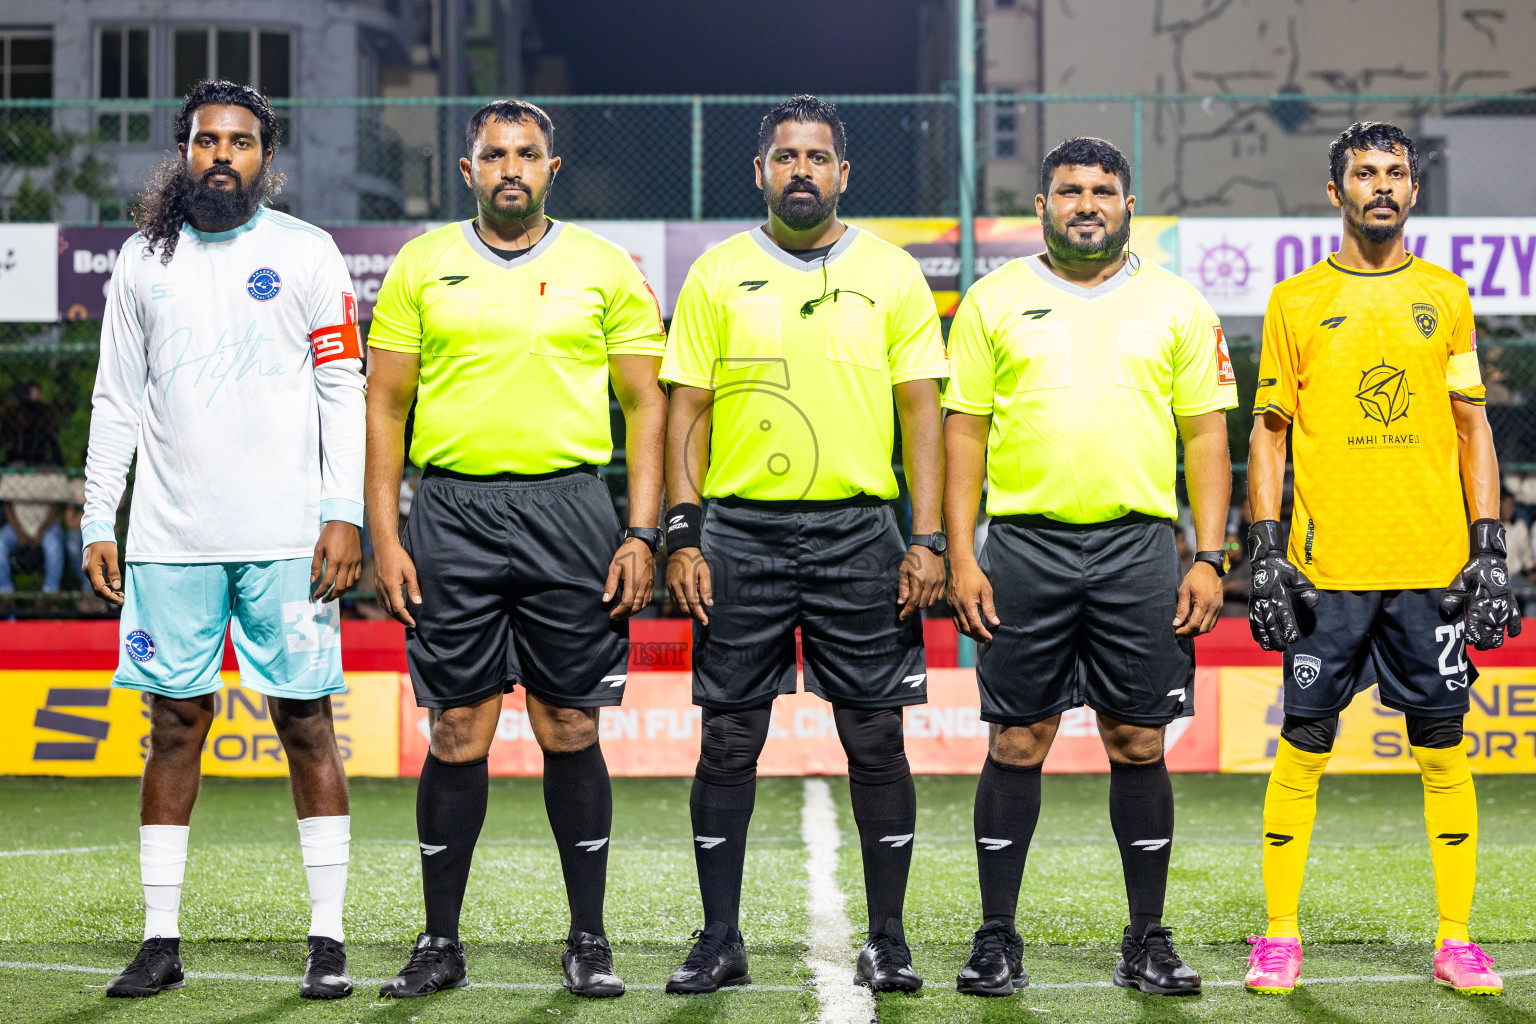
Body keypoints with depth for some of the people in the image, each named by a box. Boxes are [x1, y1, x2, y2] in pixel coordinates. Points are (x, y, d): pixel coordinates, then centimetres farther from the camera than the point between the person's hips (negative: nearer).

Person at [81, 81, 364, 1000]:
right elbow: (117, 400, 13)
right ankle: (162, 941, 8)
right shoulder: (144, 260, 11)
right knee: (175, 724, 3)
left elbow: (345, 389, 1)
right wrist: (98, 522, 7)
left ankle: (328, 939, 2)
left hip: (285, 537, -2)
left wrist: (345, 513, -8)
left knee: (306, 719, -2)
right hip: (170, 537, 2)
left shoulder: (305, 253, 4)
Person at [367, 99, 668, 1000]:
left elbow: (646, 404, 6)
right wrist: (385, 536, 0)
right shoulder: (422, 266, 8)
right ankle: (441, 942, 10)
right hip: (453, 512, 0)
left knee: (571, 730, 2)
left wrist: (643, 533, -3)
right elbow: (386, 404, 8)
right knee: (460, 732, 1)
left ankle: (590, 941, 10)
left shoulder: (604, 268, 6)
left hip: (569, 509, 0)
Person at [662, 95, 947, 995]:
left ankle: (888, 940, 9)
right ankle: (721, 939, 10)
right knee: (730, 740, 2)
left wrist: (928, 541, -4)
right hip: (742, 530, 1)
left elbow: (922, 413, 4)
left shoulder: (891, 273, 5)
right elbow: (688, 412, 6)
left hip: (858, 532, 0)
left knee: (877, 740, 0)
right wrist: (682, 536, -3)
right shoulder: (718, 274, 6)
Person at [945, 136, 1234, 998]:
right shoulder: (995, 300, 7)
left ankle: (1149, 942, 11)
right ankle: (998, 939, 8)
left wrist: (1210, 558, -1)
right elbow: (965, 428, 6)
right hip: (1024, 546, 0)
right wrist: (959, 553, -2)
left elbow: (1206, 433, 7)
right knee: (1017, 744, 1)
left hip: (1139, 548, 0)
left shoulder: (1176, 306, 8)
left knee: (1139, 745, 2)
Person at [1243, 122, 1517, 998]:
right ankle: (1280, 938, 8)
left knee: (1444, 749, 2)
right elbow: (1269, 432, 6)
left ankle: (1457, 942, 8)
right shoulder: (1297, 302, 6)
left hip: (1432, 564, 1)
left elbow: (1472, 427, 11)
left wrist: (1490, 551, 3)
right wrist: (1266, 555, -2)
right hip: (1327, 566, -1)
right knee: (1303, 749, -1)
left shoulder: (1445, 296, 10)